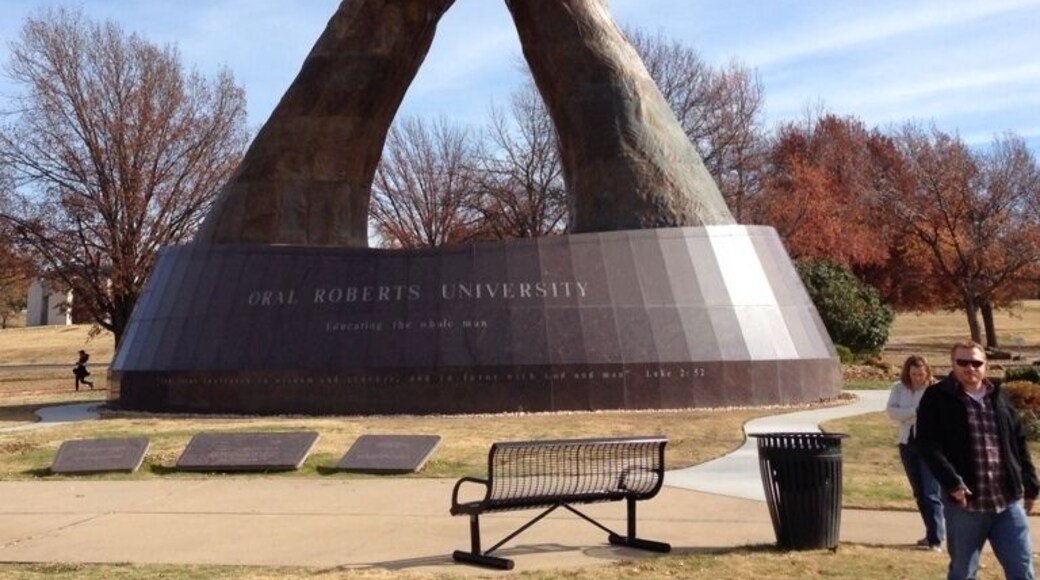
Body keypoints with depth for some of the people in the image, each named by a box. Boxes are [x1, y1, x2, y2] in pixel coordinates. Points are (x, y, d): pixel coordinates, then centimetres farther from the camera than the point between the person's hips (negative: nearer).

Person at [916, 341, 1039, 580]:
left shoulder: (999, 397, 11)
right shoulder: (937, 398, -4)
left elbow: (1019, 443, 17)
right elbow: (927, 444, -11)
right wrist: (951, 482, -20)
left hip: (1008, 500, 4)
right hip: (965, 502, -3)